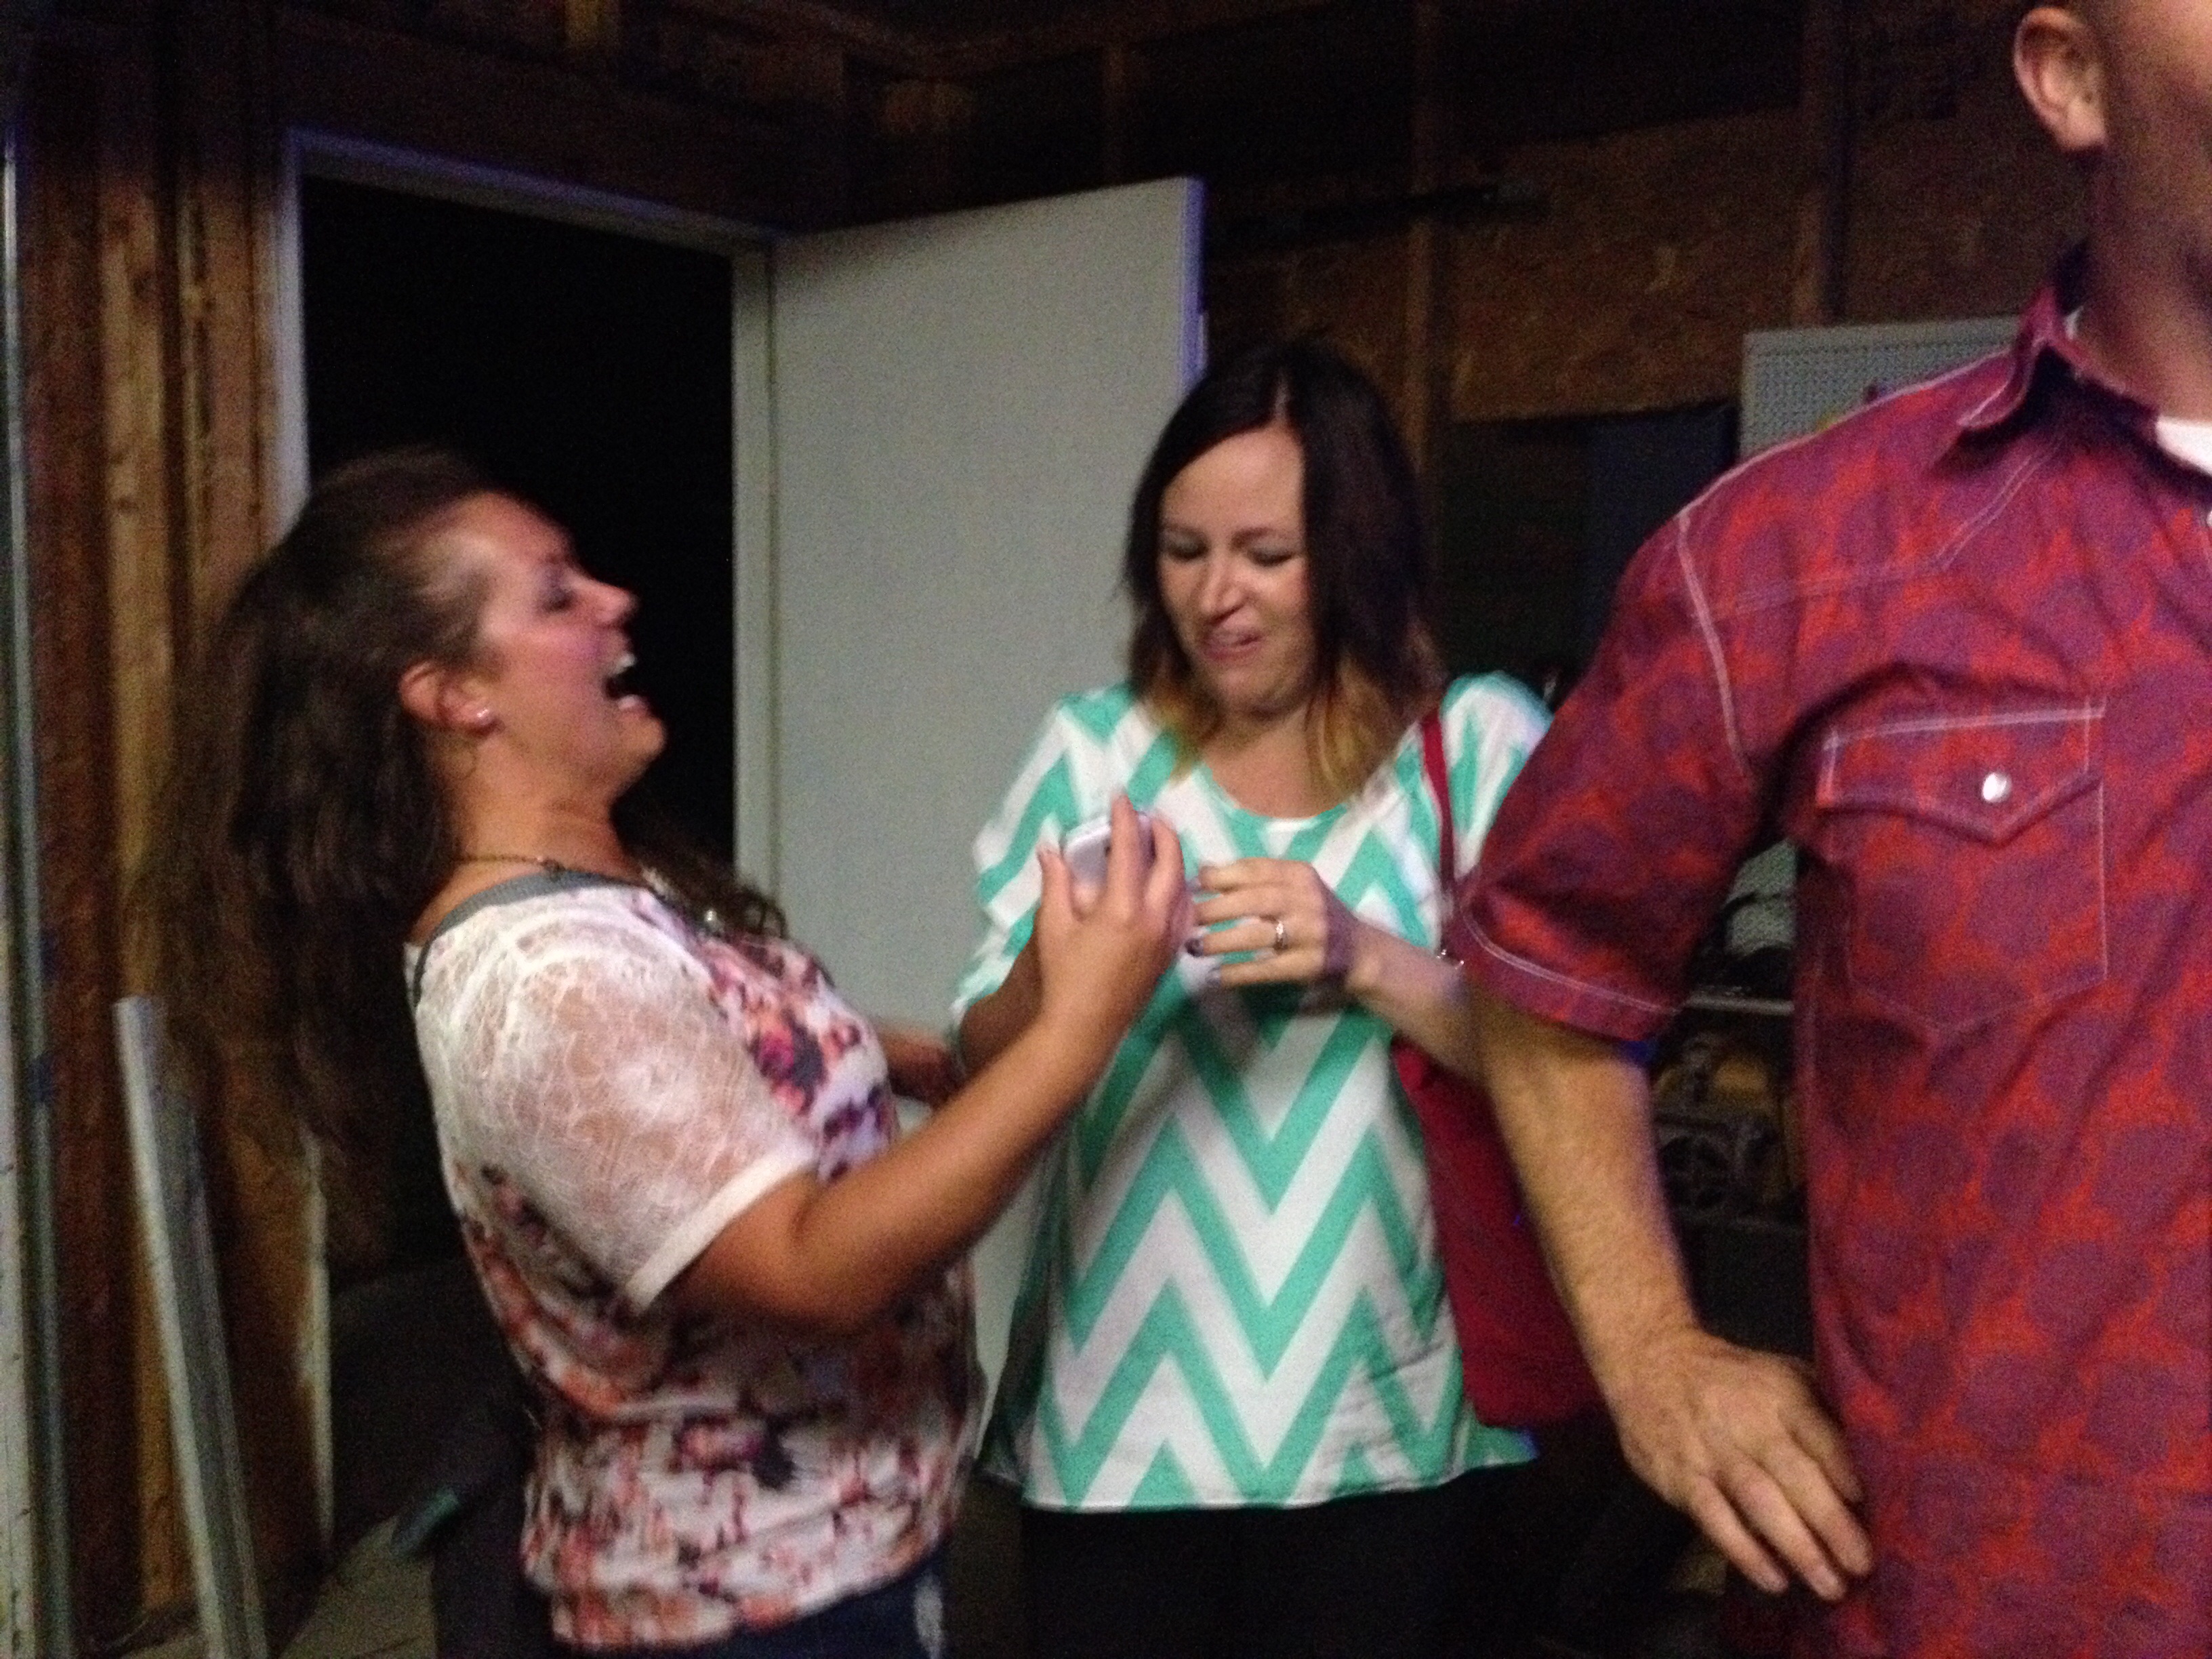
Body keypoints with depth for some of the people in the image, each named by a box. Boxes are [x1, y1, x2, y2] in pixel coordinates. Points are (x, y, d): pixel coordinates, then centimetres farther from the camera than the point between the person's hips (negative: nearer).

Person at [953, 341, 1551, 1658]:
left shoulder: (1480, 742, -6)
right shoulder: (1095, 749, 0)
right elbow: (984, 1066, 0)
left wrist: (1369, 960, -26)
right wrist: (1050, 976, -22)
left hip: (1387, 1422, -1)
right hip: (1121, 1415, 1)